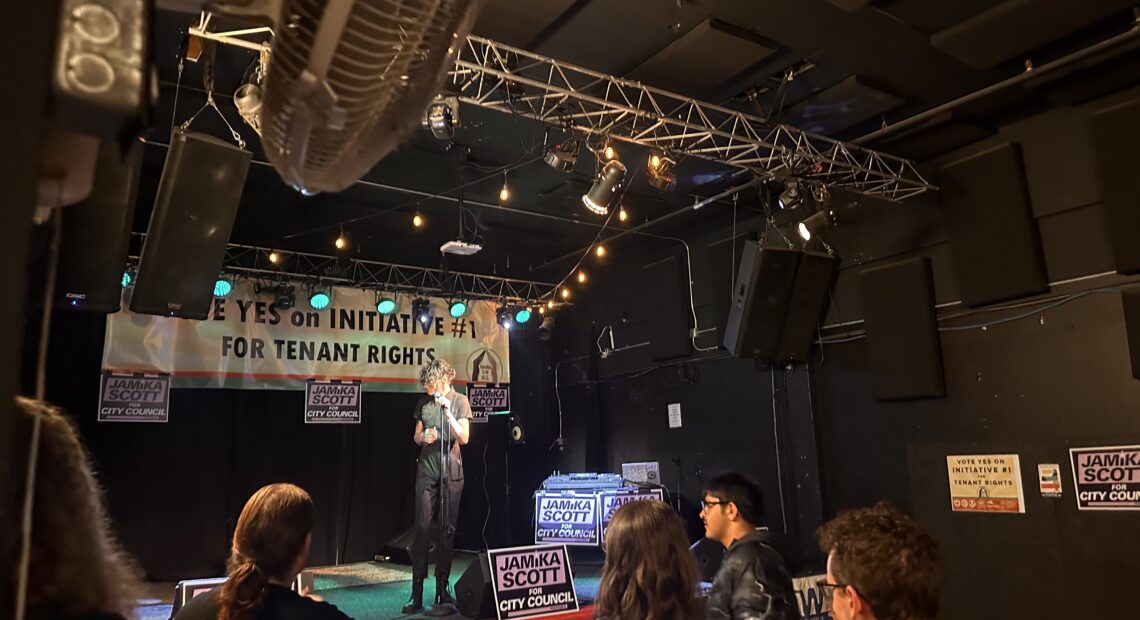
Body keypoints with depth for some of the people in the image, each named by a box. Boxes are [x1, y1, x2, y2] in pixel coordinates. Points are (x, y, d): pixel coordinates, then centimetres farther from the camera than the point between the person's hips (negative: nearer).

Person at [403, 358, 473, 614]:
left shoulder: (459, 401, -1)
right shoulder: (423, 403, 9)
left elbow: (463, 438, -9)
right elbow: (416, 436, 16)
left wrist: (448, 413, -20)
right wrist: (424, 436, -7)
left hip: (451, 472, -2)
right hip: (426, 472, 2)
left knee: (448, 530, 3)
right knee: (422, 528, -3)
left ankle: (442, 589, 13)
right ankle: (417, 593, 0)